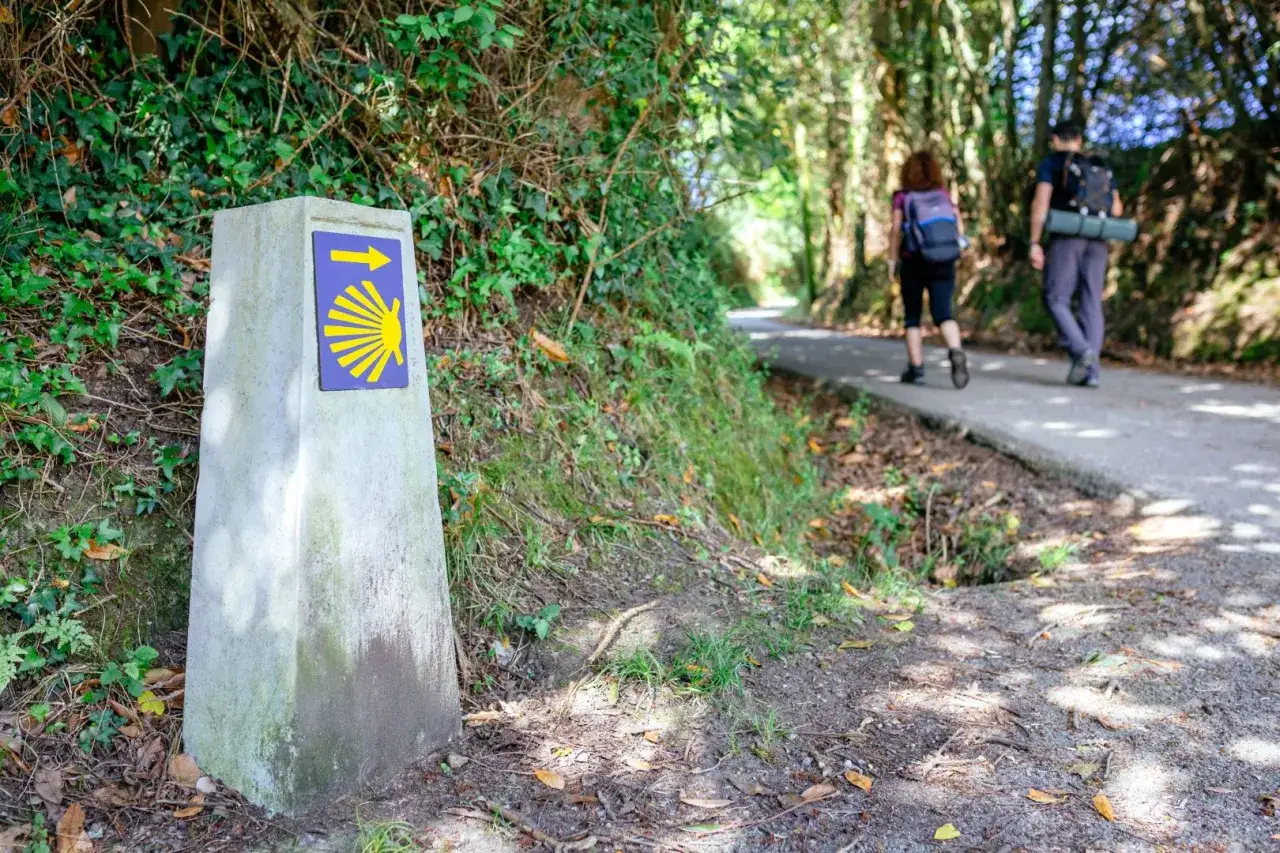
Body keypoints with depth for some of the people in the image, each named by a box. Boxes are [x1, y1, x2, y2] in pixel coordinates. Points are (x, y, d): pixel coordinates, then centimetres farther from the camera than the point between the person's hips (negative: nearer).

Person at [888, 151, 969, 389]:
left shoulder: (902, 197, -1)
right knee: (943, 313, -2)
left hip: (914, 262, -2)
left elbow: (896, 231, -8)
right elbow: (960, 227, 2)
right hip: (944, 264, 2)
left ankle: (916, 369, 8)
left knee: (912, 317, 10)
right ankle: (956, 353, -29)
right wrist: (954, 245, 18)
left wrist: (892, 261, -2)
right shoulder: (944, 194, 8)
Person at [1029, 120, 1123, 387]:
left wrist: (1035, 242, -8)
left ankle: (1081, 350, -21)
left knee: (1056, 299, 0)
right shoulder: (1101, 167, 20)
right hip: (1097, 241, 5)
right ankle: (1091, 371, 0)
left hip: (1066, 237, -5)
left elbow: (1041, 202, -7)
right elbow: (1117, 209, 14)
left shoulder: (1051, 163, 5)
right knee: (1091, 304, 4)